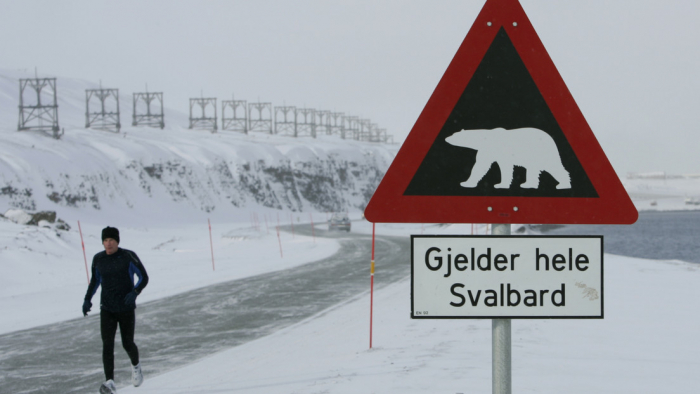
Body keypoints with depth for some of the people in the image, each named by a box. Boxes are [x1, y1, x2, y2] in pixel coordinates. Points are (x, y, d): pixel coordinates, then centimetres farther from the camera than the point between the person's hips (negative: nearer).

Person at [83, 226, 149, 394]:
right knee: (107, 344, -13)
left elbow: (144, 277, -4)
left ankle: (135, 366, 42)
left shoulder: (128, 257, -9)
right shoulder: (98, 259, 2)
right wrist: (87, 299, 4)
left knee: (127, 343, 7)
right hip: (107, 309, 2)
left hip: (126, 309, -2)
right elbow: (95, 280, 18)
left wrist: (134, 292, -22)